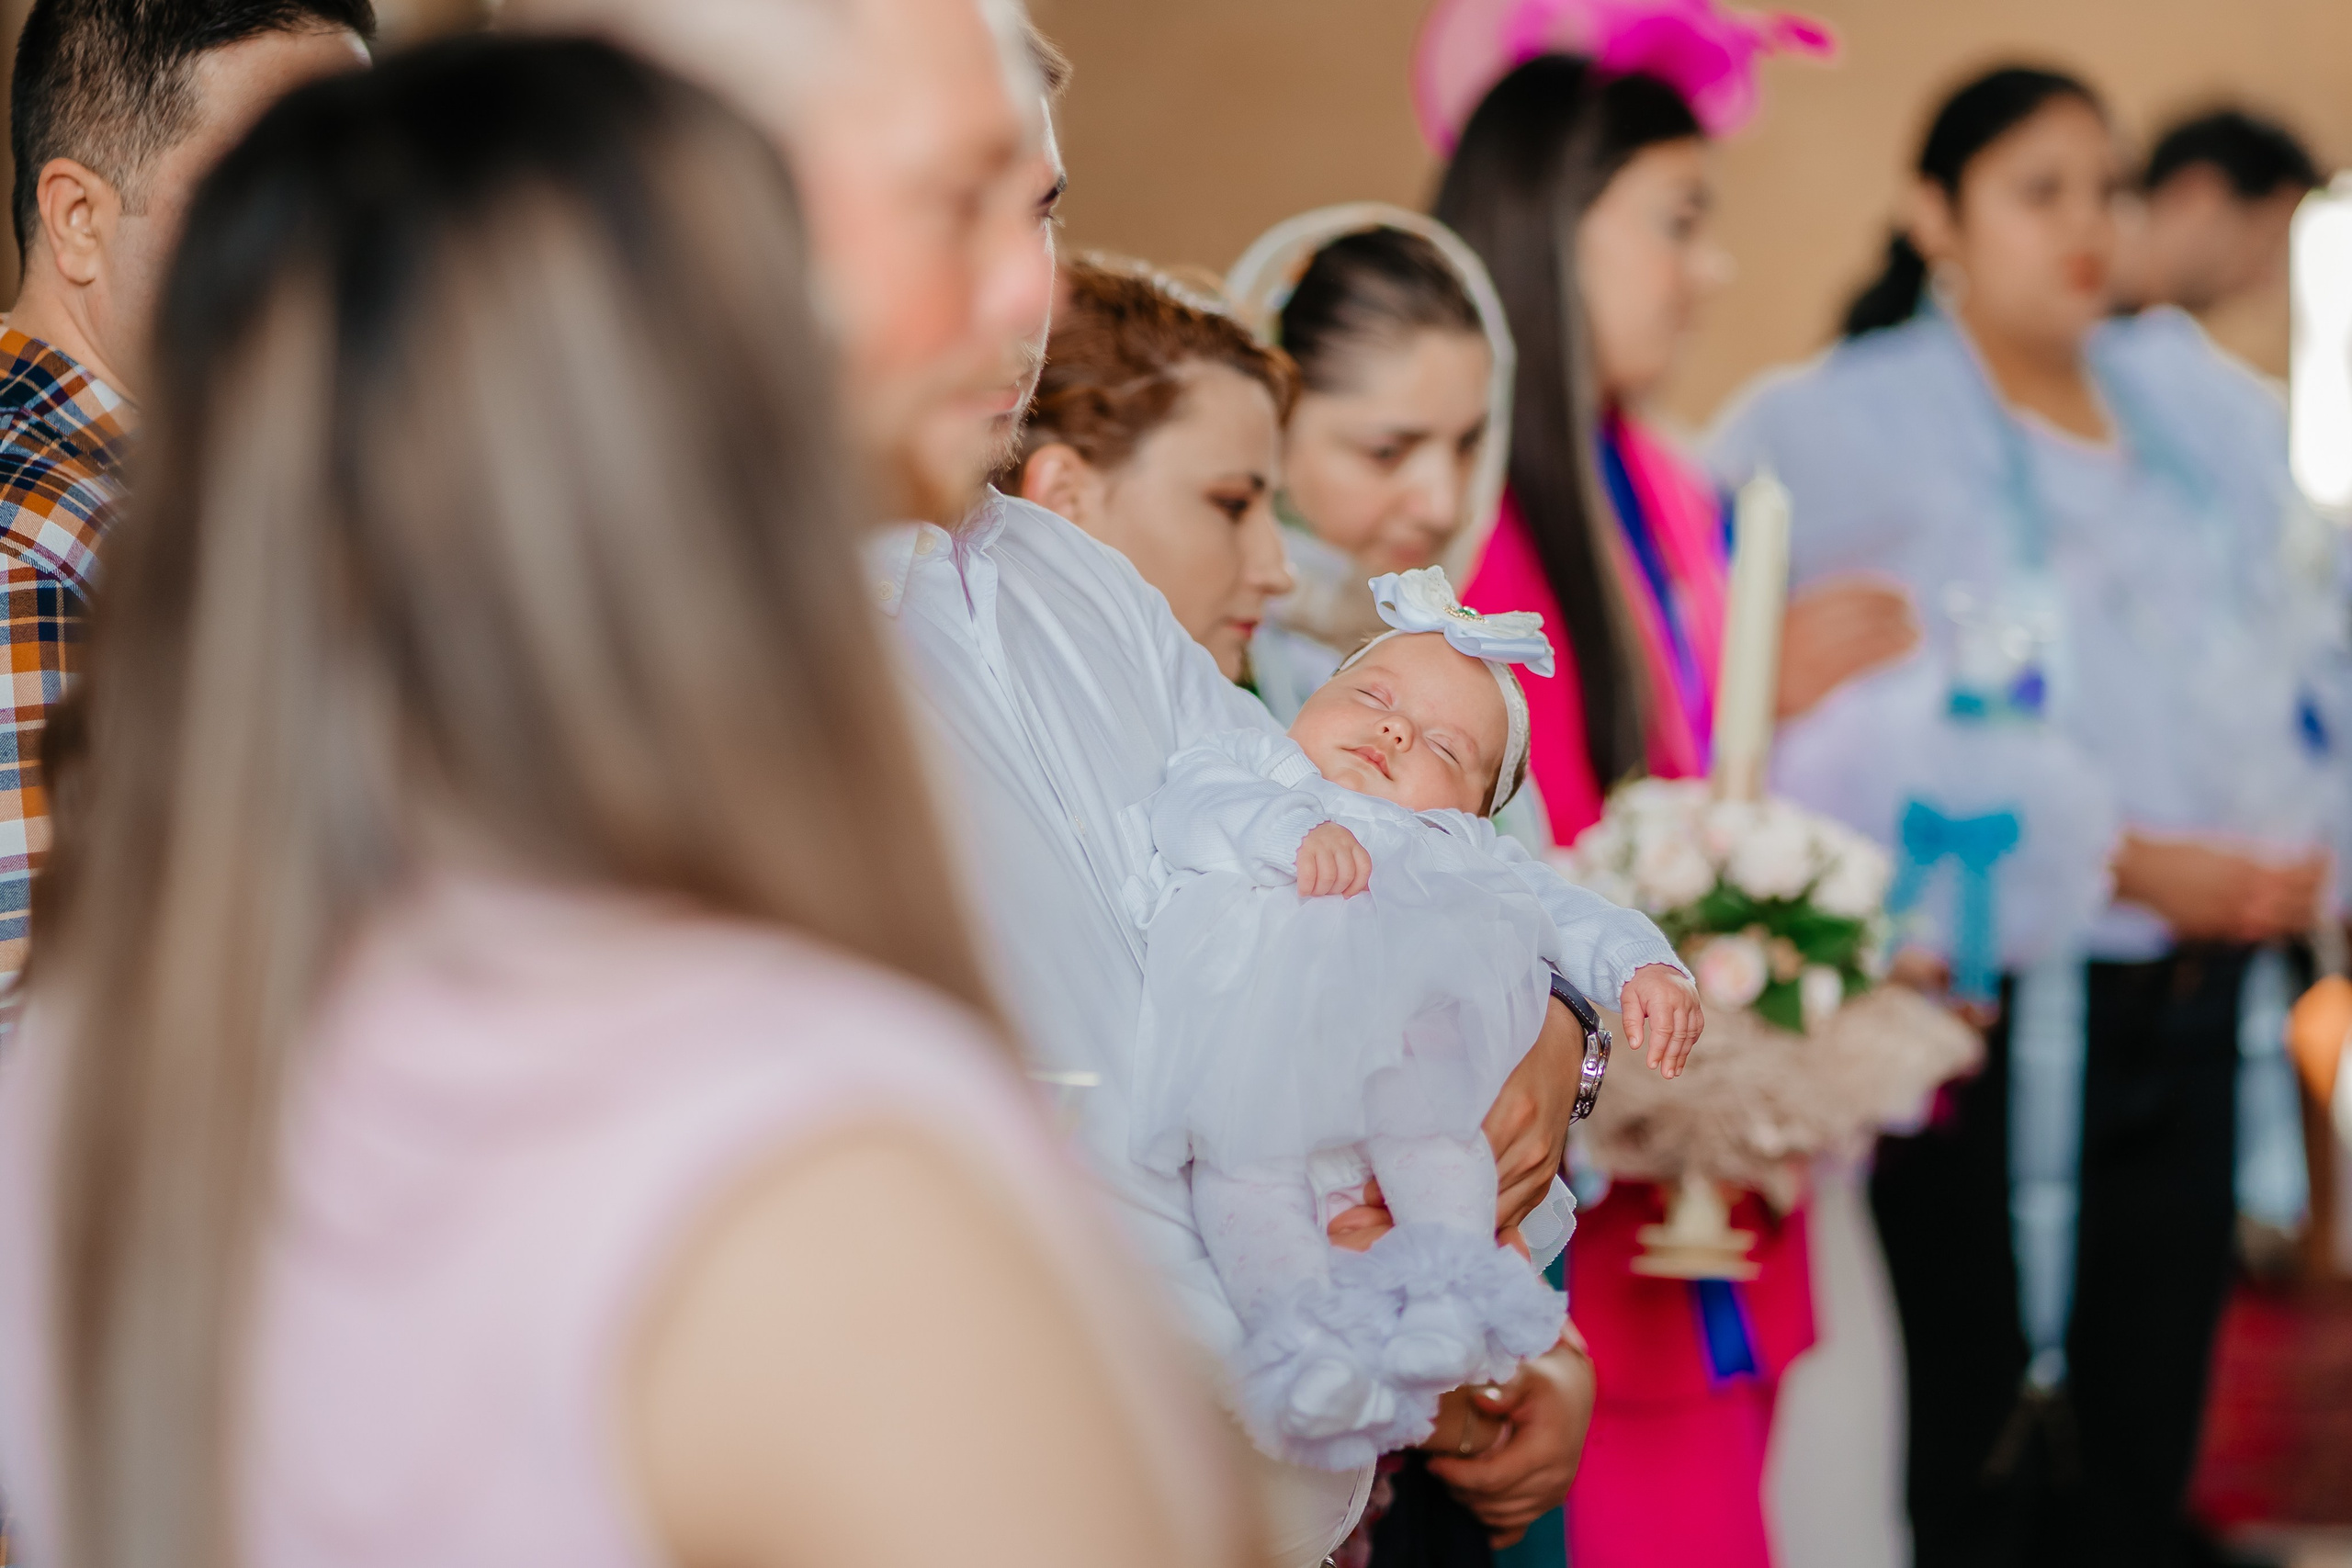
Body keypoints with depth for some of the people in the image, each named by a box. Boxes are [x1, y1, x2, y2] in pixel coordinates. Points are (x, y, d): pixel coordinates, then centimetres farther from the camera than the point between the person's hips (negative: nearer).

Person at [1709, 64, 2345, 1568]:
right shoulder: (1847, 427, -3)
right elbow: (1865, 746, -13)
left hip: (2192, 994, 6)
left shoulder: (2198, 400, 16)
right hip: (1999, 1006, -5)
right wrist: (2130, 863, -16)